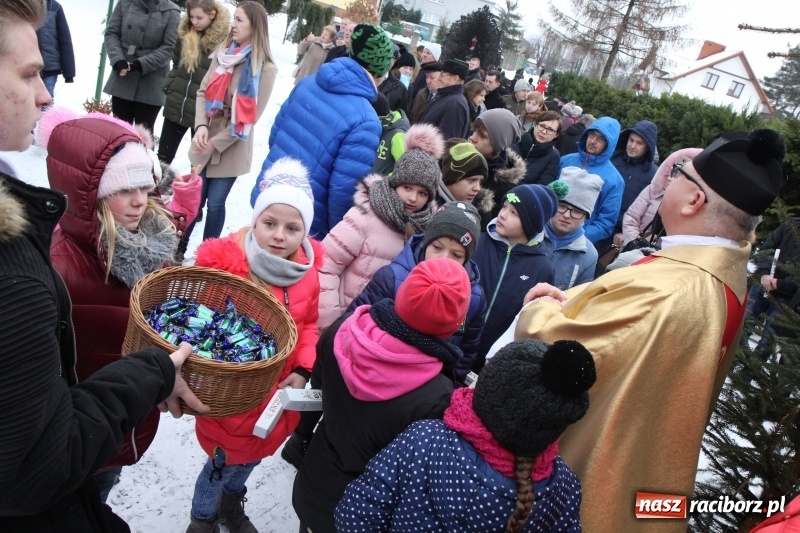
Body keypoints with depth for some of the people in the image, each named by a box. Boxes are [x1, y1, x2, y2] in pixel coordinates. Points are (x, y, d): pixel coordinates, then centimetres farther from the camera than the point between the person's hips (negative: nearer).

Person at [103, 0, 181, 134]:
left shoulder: (171, 12, -7)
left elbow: (169, 48, -9)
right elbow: (111, 33, 4)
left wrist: (141, 64, -18)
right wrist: (118, 60, -12)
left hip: (151, 85, -2)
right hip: (122, 79, 2)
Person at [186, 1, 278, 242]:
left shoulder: (266, 69, -12)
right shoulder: (223, 52, 5)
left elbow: (250, 116, -14)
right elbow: (203, 91, 5)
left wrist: (214, 144, -13)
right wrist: (201, 126, -12)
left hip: (231, 149, -4)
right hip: (205, 141, 4)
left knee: (215, 203, 5)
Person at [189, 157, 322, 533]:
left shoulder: (308, 266, -8)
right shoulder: (223, 261, -23)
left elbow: (309, 323, 2)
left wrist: (302, 370, -9)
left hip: (280, 391, 5)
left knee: (256, 452, 26)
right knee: (228, 458, 12)